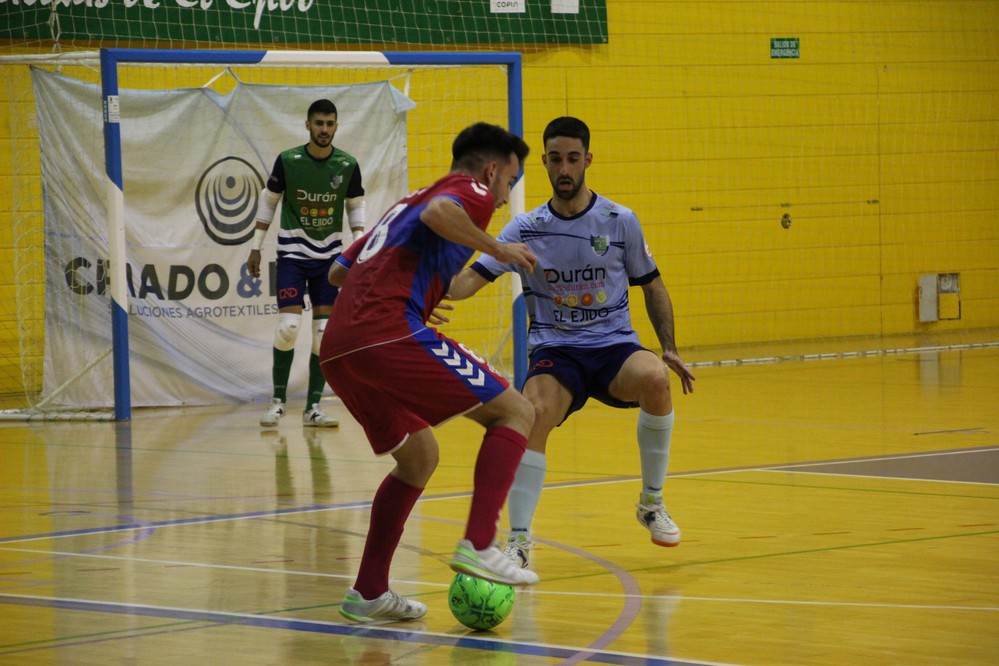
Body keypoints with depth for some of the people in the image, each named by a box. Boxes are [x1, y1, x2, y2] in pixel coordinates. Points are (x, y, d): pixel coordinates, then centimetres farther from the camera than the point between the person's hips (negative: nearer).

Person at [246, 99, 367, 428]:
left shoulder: (348, 165, -5)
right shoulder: (287, 161, -9)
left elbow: (356, 207, 8)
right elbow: (268, 201, 3)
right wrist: (256, 248, 4)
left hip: (330, 256, 2)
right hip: (293, 253, -2)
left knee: (325, 333, -2)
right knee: (288, 326, -12)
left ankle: (313, 407, 5)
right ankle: (278, 400, 2)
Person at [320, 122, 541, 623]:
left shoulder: (407, 203, 33)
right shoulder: (470, 190, 8)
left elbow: (337, 271, 33)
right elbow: (438, 212, -18)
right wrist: (497, 248, -6)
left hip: (338, 348, 9)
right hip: (388, 333, -9)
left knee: (418, 458, 24)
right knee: (514, 412, -1)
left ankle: (368, 592, 19)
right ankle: (478, 545, -15)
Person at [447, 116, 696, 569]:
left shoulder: (620, 222, 2)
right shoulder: (526, 230, 1)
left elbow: (652, 287, 12)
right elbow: (472, 278, -7)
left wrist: (669, 348, 2)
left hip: (615, 345, 0)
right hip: (554, 351, 0)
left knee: (654, 379, -33)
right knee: (534, 413, -32)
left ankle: (652, 503, -10)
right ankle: (518, 540, -23)